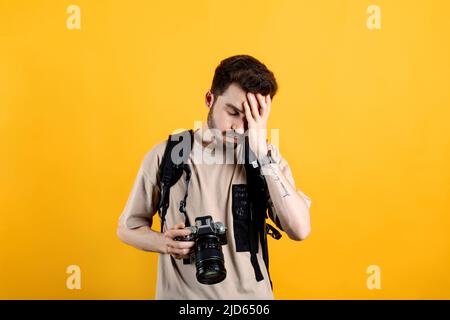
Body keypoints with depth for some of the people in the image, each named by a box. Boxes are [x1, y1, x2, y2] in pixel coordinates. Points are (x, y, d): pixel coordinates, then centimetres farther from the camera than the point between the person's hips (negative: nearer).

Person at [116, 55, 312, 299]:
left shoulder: (267, 157, -5)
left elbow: (299, 230, -19)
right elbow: (127, 228, 2)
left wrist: (262, 153, -23)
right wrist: (164, 243, -18)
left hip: (251, 293, 1)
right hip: (182, 294, -1)